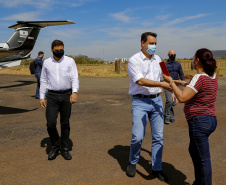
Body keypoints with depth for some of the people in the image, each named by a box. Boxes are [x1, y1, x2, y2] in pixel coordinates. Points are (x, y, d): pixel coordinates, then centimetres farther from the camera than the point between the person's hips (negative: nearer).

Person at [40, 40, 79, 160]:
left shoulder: (70, 61, 0)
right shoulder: (47, 62, 6)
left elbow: (75, 78, -6)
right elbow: (43, 80, 11)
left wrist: (74, 92, -22)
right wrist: (41, 97, 6)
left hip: (66, 95, -1)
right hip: (52, 96, 1)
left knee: (65, 123, 7)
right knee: (50, 123, -8)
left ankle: (65, 148, 21)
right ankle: (55, 146, 15)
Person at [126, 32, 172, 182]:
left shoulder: (157, 59, 14)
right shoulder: (134, 60, -6)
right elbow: (140, 81, -18)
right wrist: (161, 84, -21)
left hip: (157, 100, 6)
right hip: (140, 102, -5)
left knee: (158, 136, 6)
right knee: (138, 137, -10)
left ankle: (157, 168, 21)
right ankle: (133, 163, 18)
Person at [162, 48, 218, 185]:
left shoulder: (200, 78, -20)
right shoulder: (213, 76, 6)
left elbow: (182, 98, -26)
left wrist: (171, 82, -15)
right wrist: (183, 83, 19)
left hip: (199, 121, -10)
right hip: (211, 120, 10)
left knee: (203, 158, 3)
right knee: (194, 151, 25)